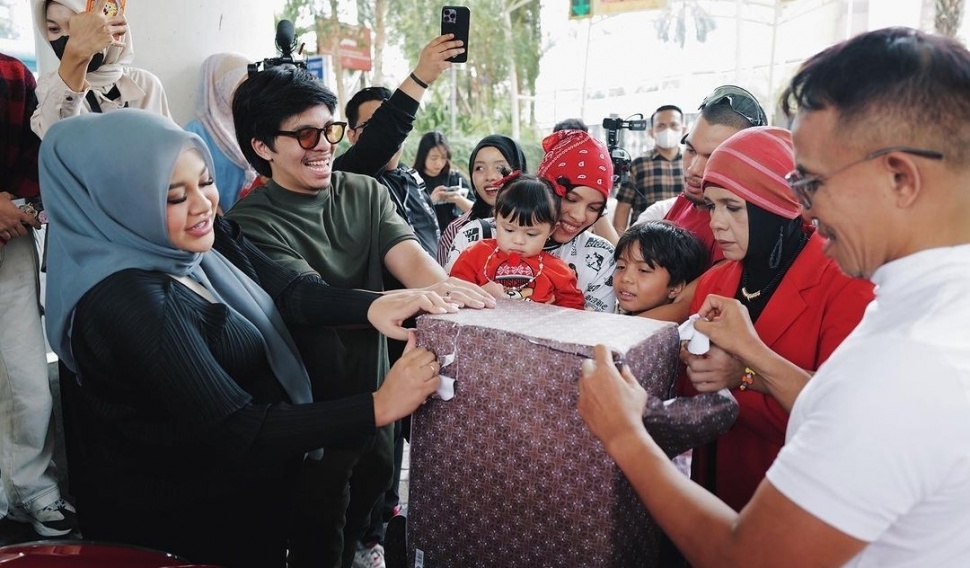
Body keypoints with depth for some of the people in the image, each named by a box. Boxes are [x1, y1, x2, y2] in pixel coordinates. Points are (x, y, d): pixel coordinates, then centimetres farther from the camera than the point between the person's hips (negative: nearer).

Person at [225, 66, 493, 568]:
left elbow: (410, 257, -15)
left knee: (372, 511, 25)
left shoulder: (366, 193, 0)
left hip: (376, 393, 6)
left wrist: (446, 291, -39)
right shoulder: (251, 222, -16)